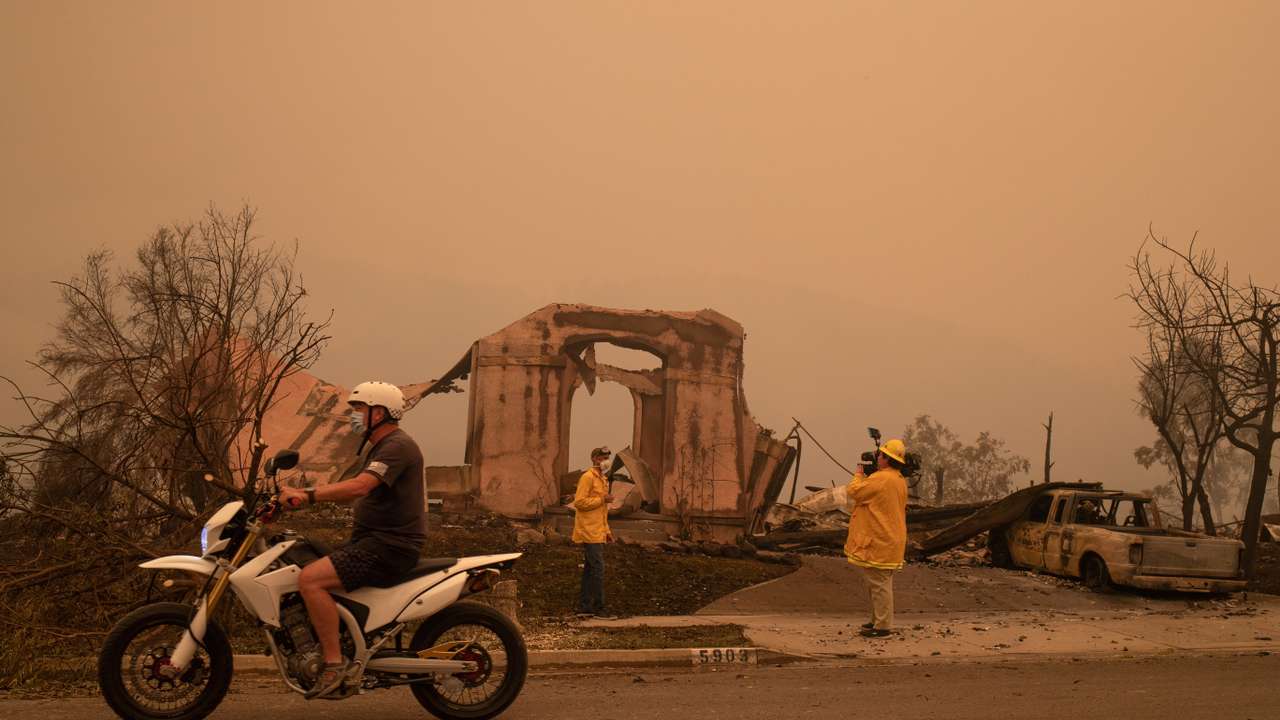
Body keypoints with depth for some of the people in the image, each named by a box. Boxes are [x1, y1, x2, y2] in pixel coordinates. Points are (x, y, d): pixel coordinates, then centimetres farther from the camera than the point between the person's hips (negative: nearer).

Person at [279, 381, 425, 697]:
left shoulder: (397, 446, -15)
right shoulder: (380, 447, 20)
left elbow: (359, 486, -29)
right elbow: (351, 491, 20)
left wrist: (307, 495, -33)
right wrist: (302, 493, 9)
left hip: (389, 546, -11)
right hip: (371, 540, 11)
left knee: (310, 579, -22)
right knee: (305, 572, 13)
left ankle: (334, 662, -16)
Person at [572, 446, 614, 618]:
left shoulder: (602, 479, 20)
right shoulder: (587, 477, -10)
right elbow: (579, 502, -19)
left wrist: (606, 530, 19)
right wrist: (602, 499, -18)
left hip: (597, 534, 10)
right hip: (590, 532, -10)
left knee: (590, 570, 11)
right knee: (598, 569, -10)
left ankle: (584, 607, 15)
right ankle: (599, 608, -8)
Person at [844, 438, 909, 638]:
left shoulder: (881, 478, -20)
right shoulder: (899, 480, 13)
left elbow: (854, 491, -14)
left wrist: (859, 475, 4)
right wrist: (866, 476, 14)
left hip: (879, 543, -10)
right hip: (888, 541, 10)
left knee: (879, 584, -4)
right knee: (880, 583, 19)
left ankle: (883, 625, 0)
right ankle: (878, 620, 28)